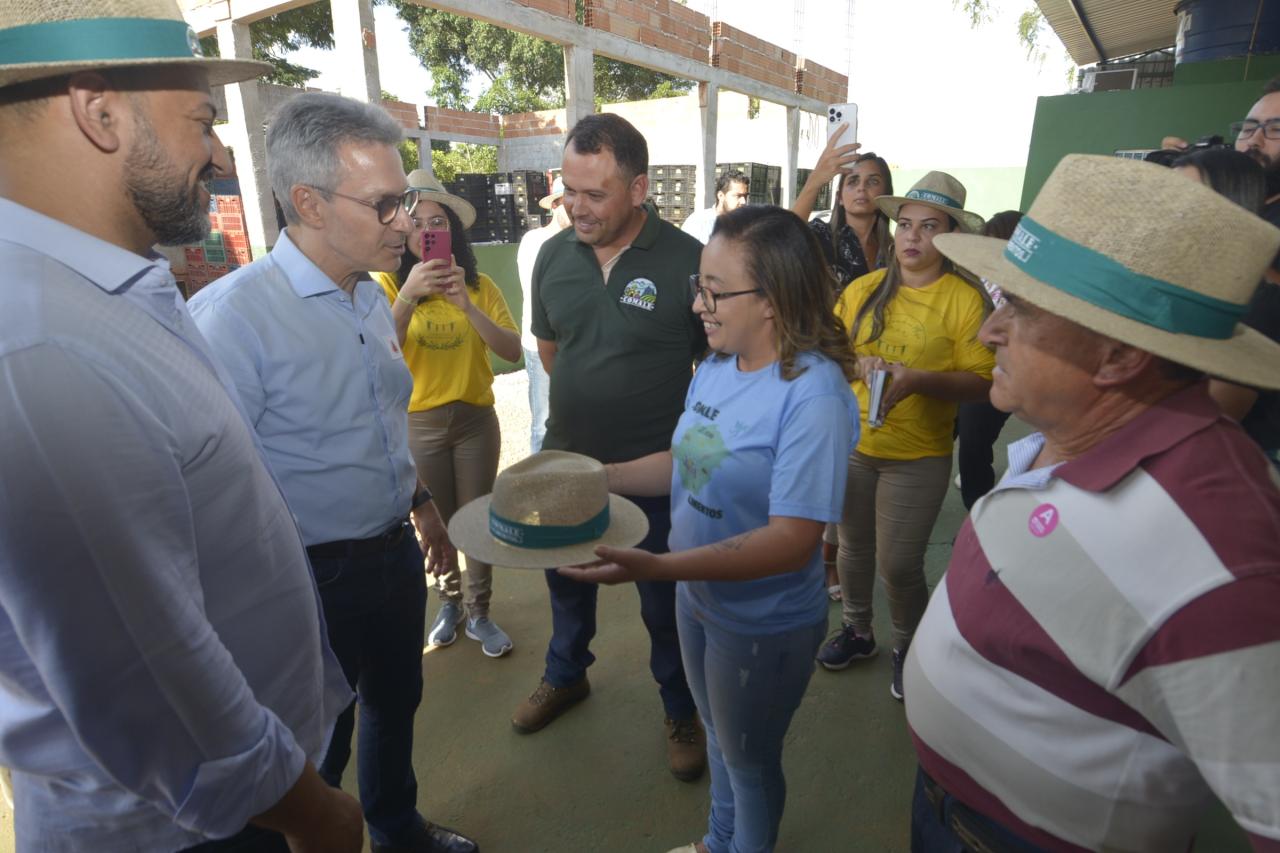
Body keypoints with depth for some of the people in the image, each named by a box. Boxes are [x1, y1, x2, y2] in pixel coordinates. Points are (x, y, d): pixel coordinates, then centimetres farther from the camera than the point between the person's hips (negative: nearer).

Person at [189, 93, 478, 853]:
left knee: (396, 703, 27)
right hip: (312, 578, -7)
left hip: (396, 553, 8)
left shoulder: (373, 298, 2)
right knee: (318, 748, 16)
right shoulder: (234, 315, -23)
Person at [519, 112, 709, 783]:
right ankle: (565, 676, 52)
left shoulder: (687, 261, -16)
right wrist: (590, 402, 11)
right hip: (565, 457, 5)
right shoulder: (554, 255, -2)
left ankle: (681, 712, 39)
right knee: (565, 577, 24)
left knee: (664, 599, 13)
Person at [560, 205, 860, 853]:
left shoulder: (813, 396, -30)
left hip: (763, 625, -7)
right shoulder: (717, 366, -5)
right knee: (719, 736, 31)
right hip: (698, 598, 7)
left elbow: (792, 540, -31)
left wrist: (654, 568, -37)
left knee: (748, 759, 21)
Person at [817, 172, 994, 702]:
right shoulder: (863, 290, 2)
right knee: (854, 547, 18)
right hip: (851, 444, 4)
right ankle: (857, 630, 42)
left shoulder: (963, 299, -8)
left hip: (918, 455, -3)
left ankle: (908, 646, 31)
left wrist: (918, 379, -25)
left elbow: (982, 382, -10)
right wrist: (859, 362, -13)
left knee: (899, 565, 1)